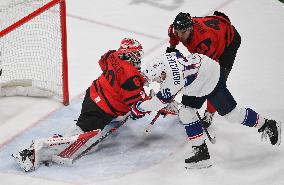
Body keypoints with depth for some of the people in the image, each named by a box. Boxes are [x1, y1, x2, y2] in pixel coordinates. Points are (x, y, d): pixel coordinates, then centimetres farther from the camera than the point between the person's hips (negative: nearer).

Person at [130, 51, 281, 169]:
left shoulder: (174, 81, -37)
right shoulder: (163, 60, -13)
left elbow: (161, 101, -28)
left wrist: (139, 108, -16)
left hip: (213, 79, -9)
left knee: (231, 113, -1)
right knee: (186, 112, -1)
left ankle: (267, 126, 20)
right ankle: (201, 151, 3)